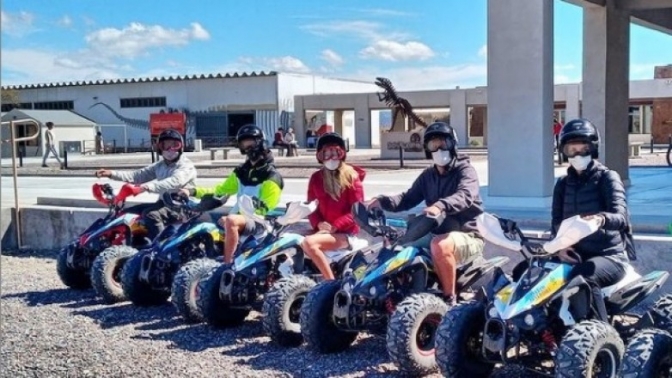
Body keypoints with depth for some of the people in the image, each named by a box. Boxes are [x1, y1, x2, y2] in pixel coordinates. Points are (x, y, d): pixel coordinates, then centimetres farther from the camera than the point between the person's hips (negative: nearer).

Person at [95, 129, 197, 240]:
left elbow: (175, 182, -31)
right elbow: (139, 175, 11)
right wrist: (112, 174, -2)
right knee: (127, 213, 7)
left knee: (151, 214, -34)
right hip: (164, 202, 9)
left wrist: (147, 187, -44)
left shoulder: (186, 166, -11)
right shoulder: (160, 165, 16)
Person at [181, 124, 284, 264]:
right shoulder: (242, 171, 18)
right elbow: (220, 191, 17)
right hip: (240, 218, 8)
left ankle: (227, 265, -32)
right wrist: (193, 192, 1)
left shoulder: (271, 177, -6)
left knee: (231, 221, -38)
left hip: (258, 222, -8)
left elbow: (264, 209, -13)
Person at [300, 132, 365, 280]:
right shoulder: (316, 178, 12)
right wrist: (319, 224, -10)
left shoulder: (351, 176, -2)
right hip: (324, 229, 5)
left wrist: (334, 226, -17)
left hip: (346, 232, -5)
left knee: (309, 243, -30)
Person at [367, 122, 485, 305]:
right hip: (438, 233, 7)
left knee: (439, 245, -38)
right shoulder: (428, 175, 15)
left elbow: (465, 196, -29)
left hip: (467, 235, -7)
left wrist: (441, 205, -50)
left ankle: (449, 299, -23)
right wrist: (383, 201, -14)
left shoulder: (465, 170, -7)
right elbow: (408, 198, 6)